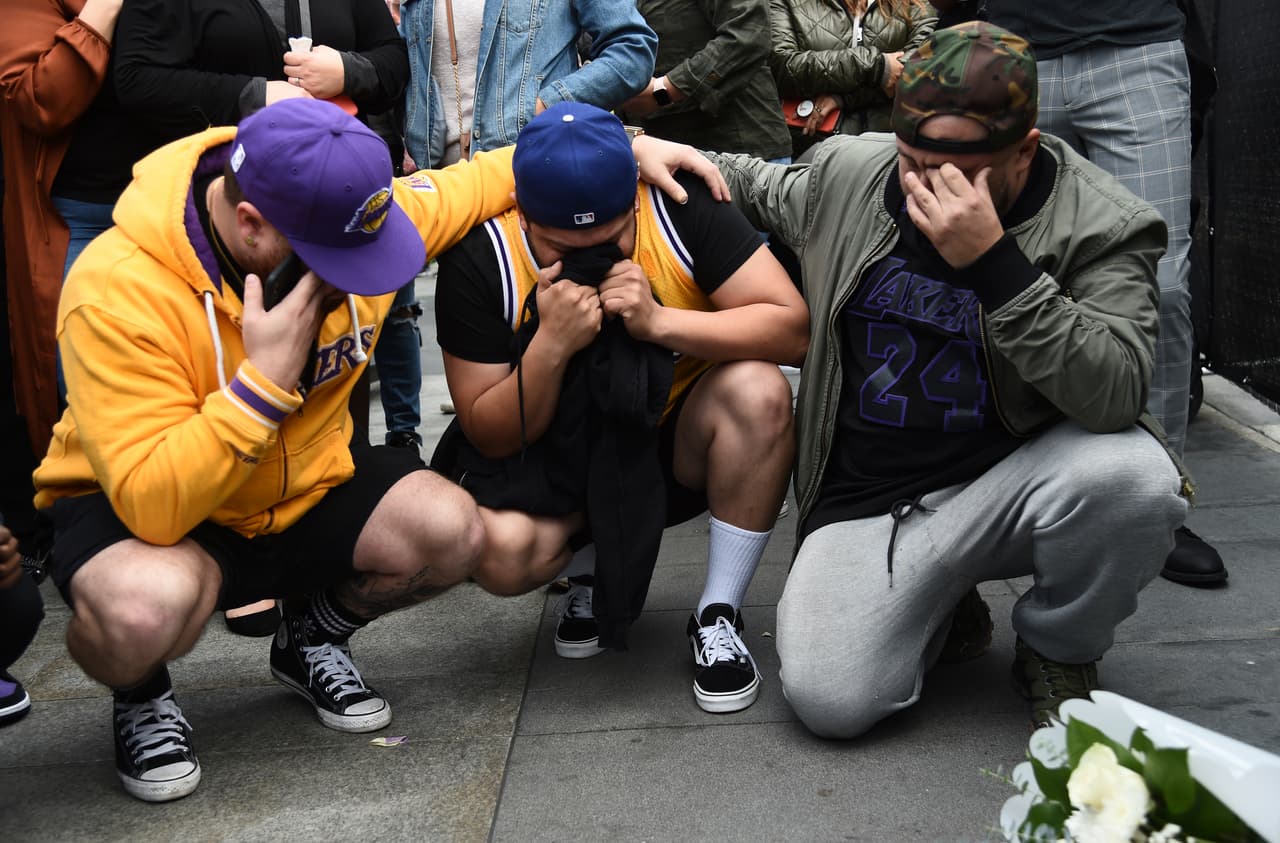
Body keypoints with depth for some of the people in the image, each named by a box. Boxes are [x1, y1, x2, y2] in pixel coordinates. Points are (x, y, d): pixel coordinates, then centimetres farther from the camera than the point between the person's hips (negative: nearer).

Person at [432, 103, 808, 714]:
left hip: (676, 442, 1)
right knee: (501, 550, -31)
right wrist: (551, 344, -32)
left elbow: (791, 329, -22)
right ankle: (596, 567, 9)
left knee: (757, 390, -31)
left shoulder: (681, 209, -19)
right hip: (561, 458, 0)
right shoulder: (478, 261, -19)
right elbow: (493, 438, -15)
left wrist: (660, 322, -33)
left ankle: (718, 616, -13)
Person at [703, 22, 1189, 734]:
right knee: (830, 701, -20)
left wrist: (995, 263, -33)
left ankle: (1058, 653, 0)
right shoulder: (844, 176, -1)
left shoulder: (1101, 225, -12)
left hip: (1013, 483, -1)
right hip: (869, 499, 2)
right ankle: (941, 598, 16)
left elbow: (1115, 396, -27)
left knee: (1132, 474, -35)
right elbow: (754, 185, 23)